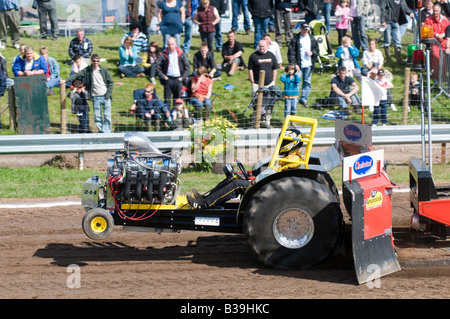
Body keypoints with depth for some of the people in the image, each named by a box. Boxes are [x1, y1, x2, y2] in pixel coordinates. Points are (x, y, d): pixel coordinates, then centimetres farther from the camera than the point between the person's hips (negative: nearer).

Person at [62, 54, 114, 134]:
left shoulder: (104, 70, 1)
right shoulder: (87, 70, 1)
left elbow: (111, 82, 5)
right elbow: (77, 75, -4)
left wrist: (108, 94, -4)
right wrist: (66, 80, -17)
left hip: (105, 97, -1)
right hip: (95, 97, 1)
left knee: (107, 116, -1)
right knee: (97, 116, 2)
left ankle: (106, 132, 6)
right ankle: (101, 131, 12)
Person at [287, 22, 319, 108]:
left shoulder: (311, 38, 8)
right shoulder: (295, 39, -4)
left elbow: (317, 50, 16)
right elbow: (291, 53, -6)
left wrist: (312, 53, -6)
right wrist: (294, 64, -13)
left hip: (309, 65, 4)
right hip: (298, 65, -4)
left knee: (307, 82, 6)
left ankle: (304, 99, 15)